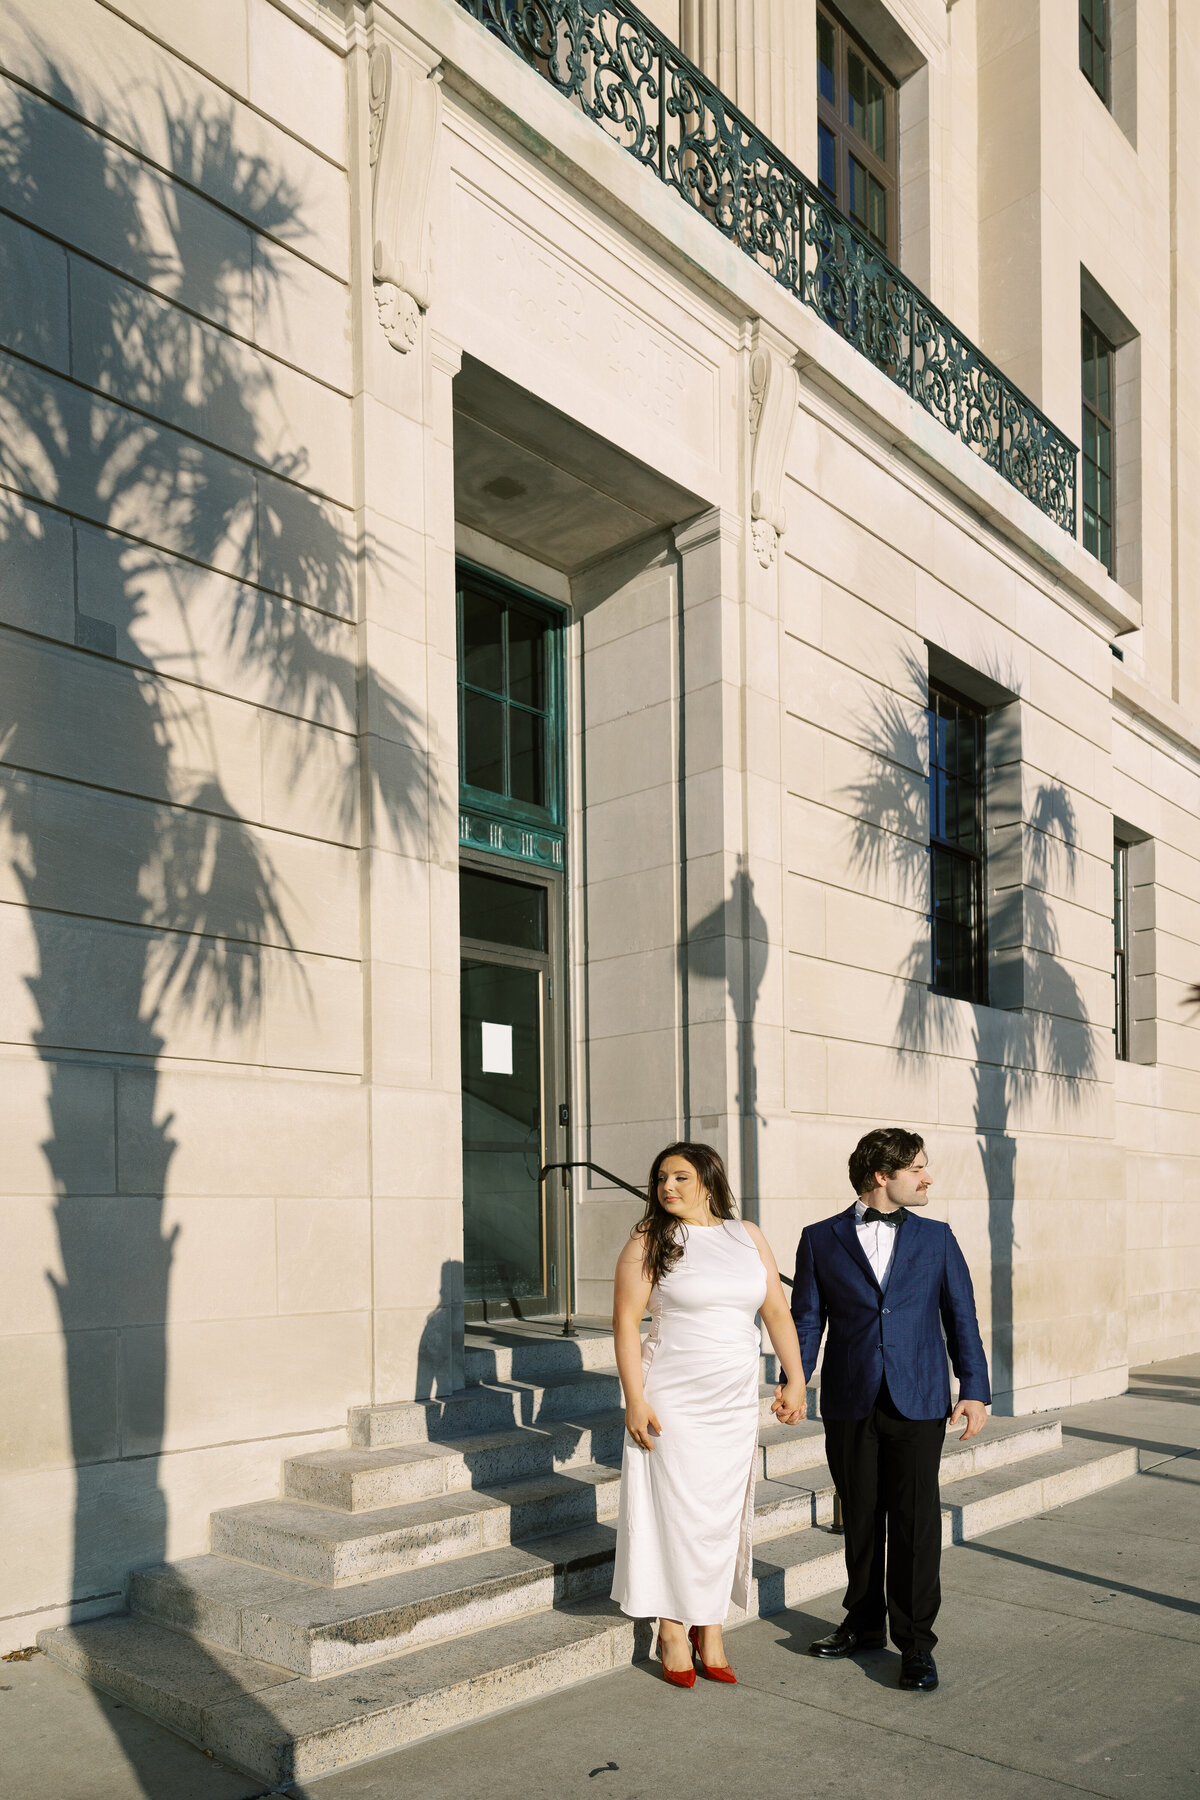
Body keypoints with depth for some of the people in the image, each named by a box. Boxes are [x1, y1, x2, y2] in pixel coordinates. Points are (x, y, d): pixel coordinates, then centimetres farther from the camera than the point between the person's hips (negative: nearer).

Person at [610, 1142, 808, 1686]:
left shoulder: (747, 1237, 7)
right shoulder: (649, 1242, -4)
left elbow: (777, 1311, 11)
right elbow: (625, 1321, -7)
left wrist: (795, 1379, 5)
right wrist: (634, 1400, -13)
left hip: (736, 1403, 4)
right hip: (672, 1404, -3)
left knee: (723, 1514, 8)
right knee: (676, 1510, 1)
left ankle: (710, 1631, 21)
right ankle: (672, 1632, 15)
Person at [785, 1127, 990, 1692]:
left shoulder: (936, 1238, 6)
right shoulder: (820, 1240, 2)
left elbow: (961, 1316, 6)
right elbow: (807, 1320, 3)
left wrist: (975, 1389, -1)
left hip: (917, 1405, 0)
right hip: (850, 1406, 0)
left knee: (916, 1522, 0)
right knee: (860, 1519, 12)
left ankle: (915, 1641, 11)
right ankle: (864, 1623, 30)